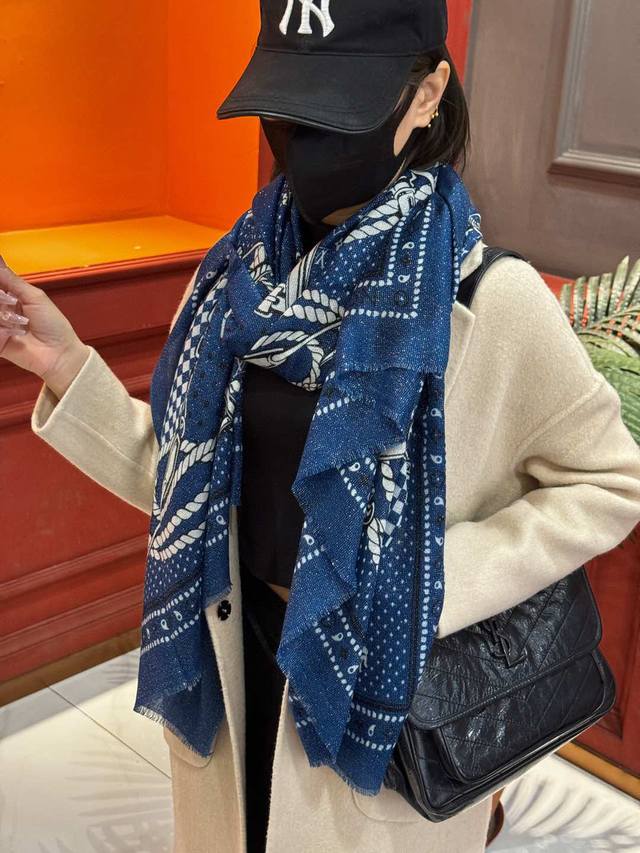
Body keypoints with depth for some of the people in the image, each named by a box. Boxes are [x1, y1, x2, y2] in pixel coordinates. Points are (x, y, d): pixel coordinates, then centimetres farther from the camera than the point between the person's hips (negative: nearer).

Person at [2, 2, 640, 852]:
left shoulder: (487, 299, -20)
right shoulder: (240, 271, -5)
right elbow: (181, 477, 0)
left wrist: (451, 576, -18)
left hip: (386, 682, -4)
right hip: (234, 658, 5)